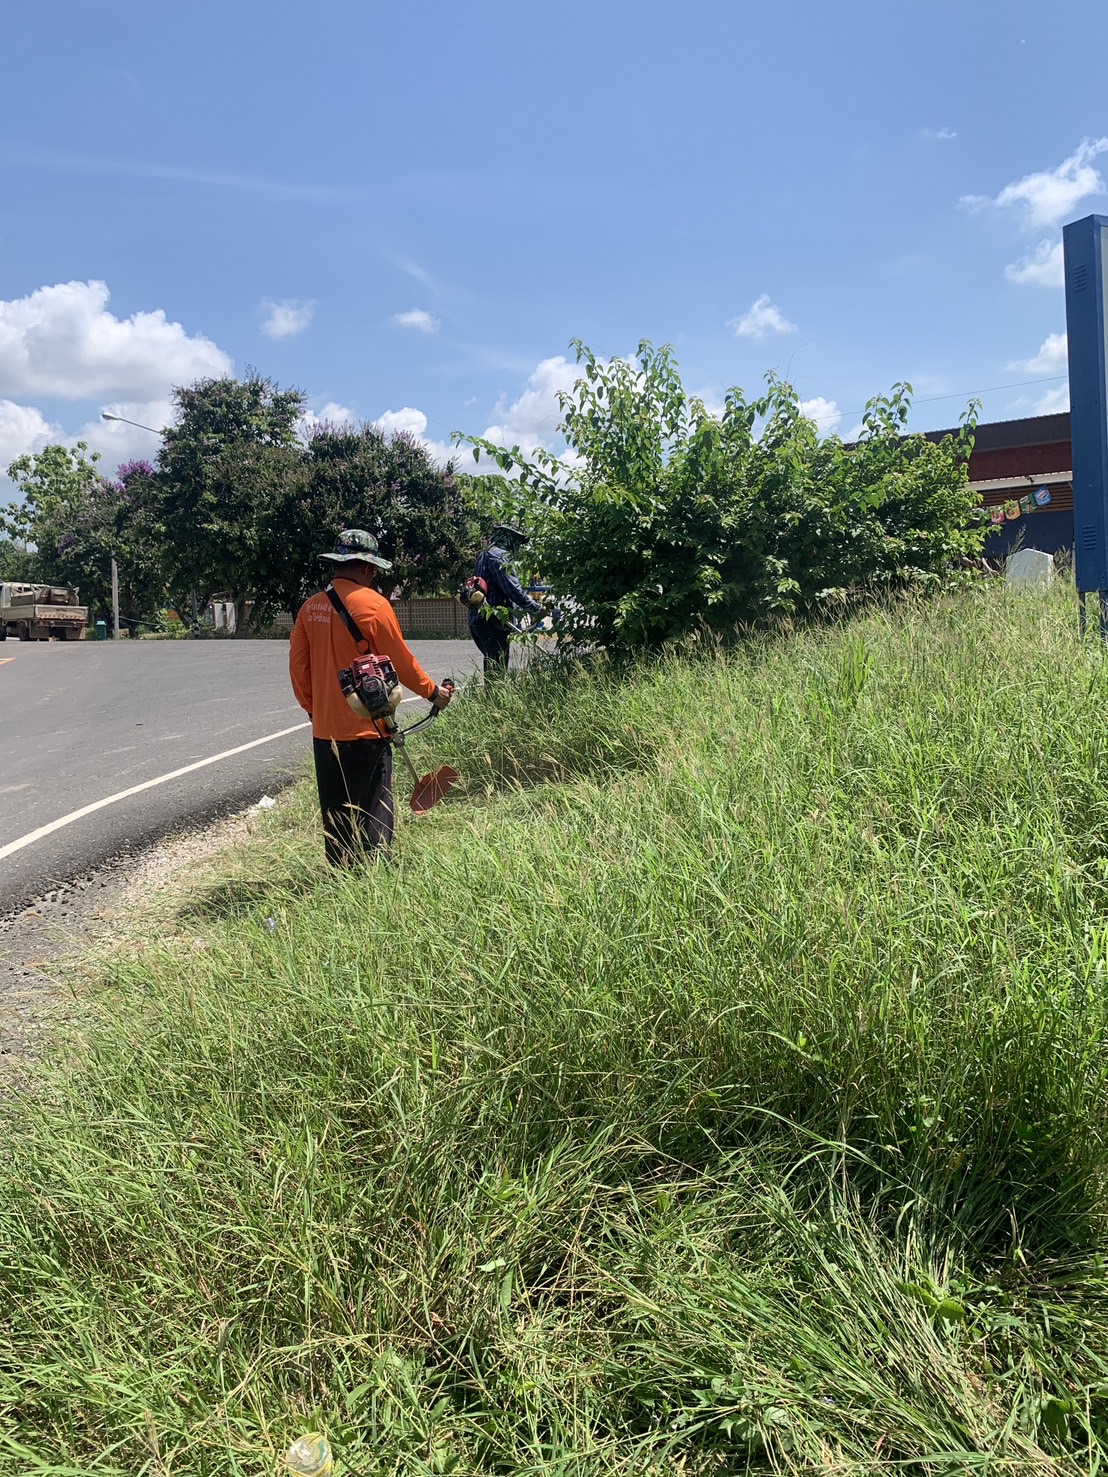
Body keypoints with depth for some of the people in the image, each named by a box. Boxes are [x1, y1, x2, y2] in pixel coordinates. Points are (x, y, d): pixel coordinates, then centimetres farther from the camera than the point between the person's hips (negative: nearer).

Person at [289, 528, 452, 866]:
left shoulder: (310, 607, 5)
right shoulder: (373, 604, -11)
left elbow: (298, 666, 9)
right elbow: (401, 662, -7)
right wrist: (433, 691, 8)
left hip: (324, 731, 6)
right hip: (365, 730, -6)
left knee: (335, 815, 15)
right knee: (372, 817, 2)